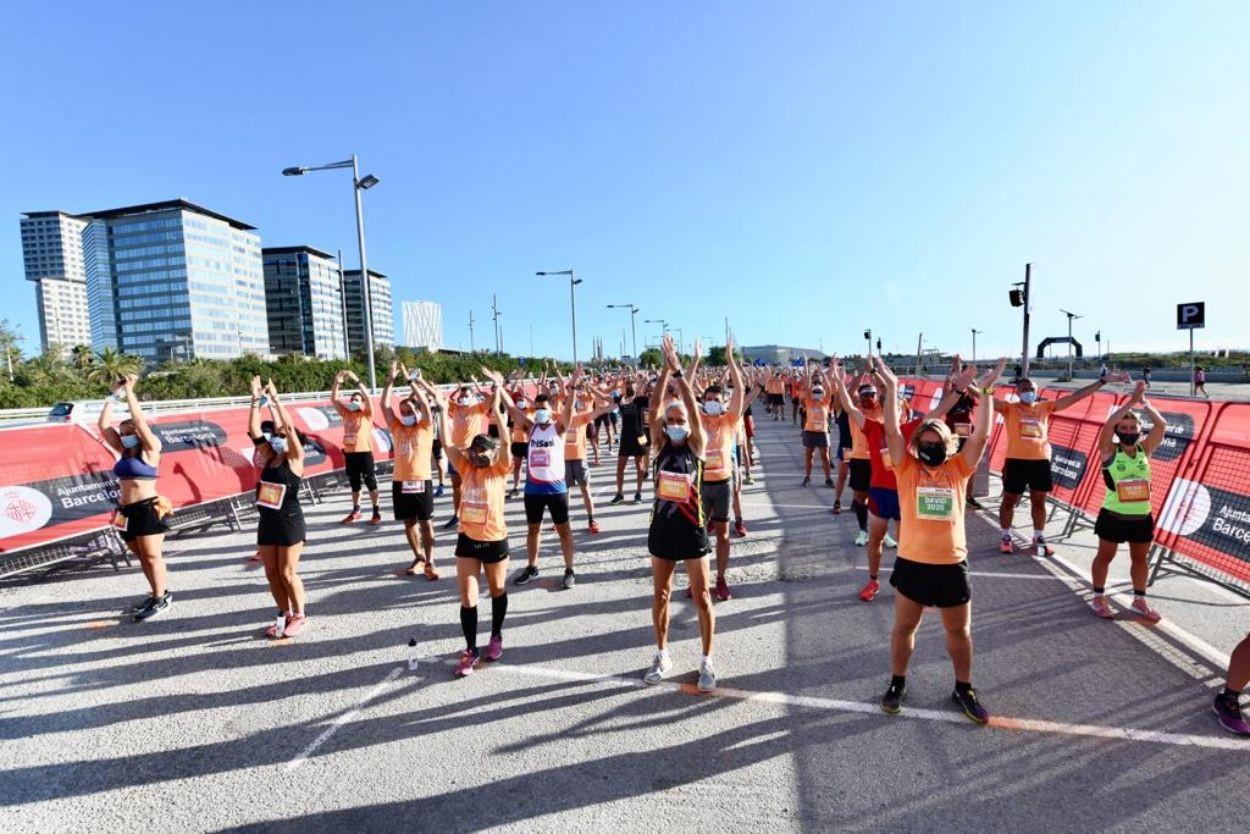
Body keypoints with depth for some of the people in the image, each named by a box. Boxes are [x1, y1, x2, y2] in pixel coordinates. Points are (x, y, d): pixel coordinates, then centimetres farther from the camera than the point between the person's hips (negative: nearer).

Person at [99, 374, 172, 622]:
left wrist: (129, 392, -9)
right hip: (127, 511, 8)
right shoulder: (124, 451, 12)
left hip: (148, 509, -8)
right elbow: (103, 425, 12)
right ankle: (156, 594, 24)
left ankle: (162, 599, 6)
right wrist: (114, 396, 10)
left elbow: (139, 419, -16)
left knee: (152, 556, -2)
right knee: (142, 557, 14)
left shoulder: (150, 449, -7)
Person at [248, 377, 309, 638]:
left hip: (289, 521, -6)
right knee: (272, 573, 11)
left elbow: (289, 426, -20)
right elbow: (253, 430, 2)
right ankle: (285, 614, 26)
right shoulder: (269, 457, 8)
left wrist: (275, 398, -16)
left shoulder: (295, 459, -8)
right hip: (267, 521, 7)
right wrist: (256, 400, -4)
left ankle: (299, 616, 15)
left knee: (287, 573, 0)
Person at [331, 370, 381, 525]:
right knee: (354, 484, 15)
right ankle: (355, 511, 26)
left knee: (371, 483, 1)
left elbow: (367, 396, -16)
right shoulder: (346, 414, 11)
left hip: (364, 452, -5)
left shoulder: (367, 414, -1)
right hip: (349, 453, 5)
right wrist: (337, 382, -8)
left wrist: (356, 379, -20)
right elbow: (334, 399, 5)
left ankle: (377, 512, 8)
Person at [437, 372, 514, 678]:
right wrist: (443, 408, -12)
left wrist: (497, 399, -27)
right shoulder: (466, 468, -1)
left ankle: (496, 636, 38)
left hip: (495, 540, -2)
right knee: (467, 598, 3)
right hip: (467, 540, 3)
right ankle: (471, 650, 16)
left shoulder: (500, 470, -11)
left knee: (498, 591, 17)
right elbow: (448, 443, -7)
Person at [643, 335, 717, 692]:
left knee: (701, 597, 5)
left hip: (692, 528, -2)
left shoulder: (697, 445, -5)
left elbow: (694, 410, -18)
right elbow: (654, 409, -12)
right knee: (660, 594, 14)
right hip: (662, 527, 3)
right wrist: (665, 369, -16)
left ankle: (706, 661, 21)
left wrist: (679, 371, -20)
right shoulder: (660, 445, -1)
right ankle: (662, 655, 31)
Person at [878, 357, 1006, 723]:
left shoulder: (958, 469, 2)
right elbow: (892, 431, -12)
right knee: (904, 627, 14)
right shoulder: (906, 469, -3)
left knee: (959, 631, 17)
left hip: (952, 564, 2)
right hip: (912, 563, -1)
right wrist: (892, 388, -17)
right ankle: (897, 683, 32)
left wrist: (985, 391, -10)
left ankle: (964, 688, 38)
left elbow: (980, 435, -6)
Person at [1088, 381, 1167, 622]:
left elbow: (1161, 425, -11)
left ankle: (1139, 600, 33)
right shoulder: (1110, 451, -10)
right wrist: (1131, 401, -22)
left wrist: (1144, 402, -13)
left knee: (1140, 559, 17)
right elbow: (1108, 424, -25)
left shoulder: (1145, 449, 1)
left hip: (1142, 516, 4)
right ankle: (1098, 597, 23)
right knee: (1105, 556, 10)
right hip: (1113, 516, -4)